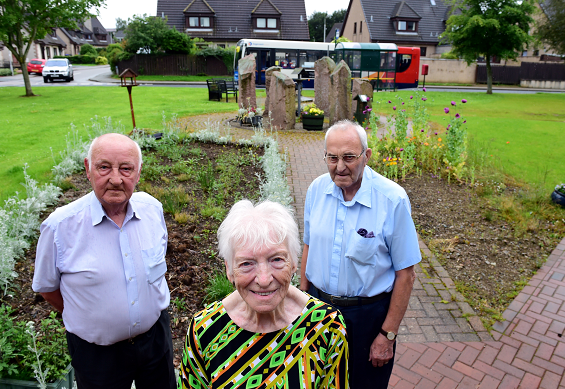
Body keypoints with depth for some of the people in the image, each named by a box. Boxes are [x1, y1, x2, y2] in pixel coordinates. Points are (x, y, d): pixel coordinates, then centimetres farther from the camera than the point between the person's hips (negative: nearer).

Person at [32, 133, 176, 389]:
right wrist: (84, 319, 3)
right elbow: (46, 287, -5)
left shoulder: (152, 208, -11)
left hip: (155, 336, 3)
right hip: (96, 352, -3)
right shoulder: (60, 226, -21)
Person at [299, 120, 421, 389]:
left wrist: (388, 335, -11)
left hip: (368, 314, -3)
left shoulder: (393, 199, -20)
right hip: (318, 303, 4)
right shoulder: (317, 189, -7)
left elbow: (405, 273, -14)